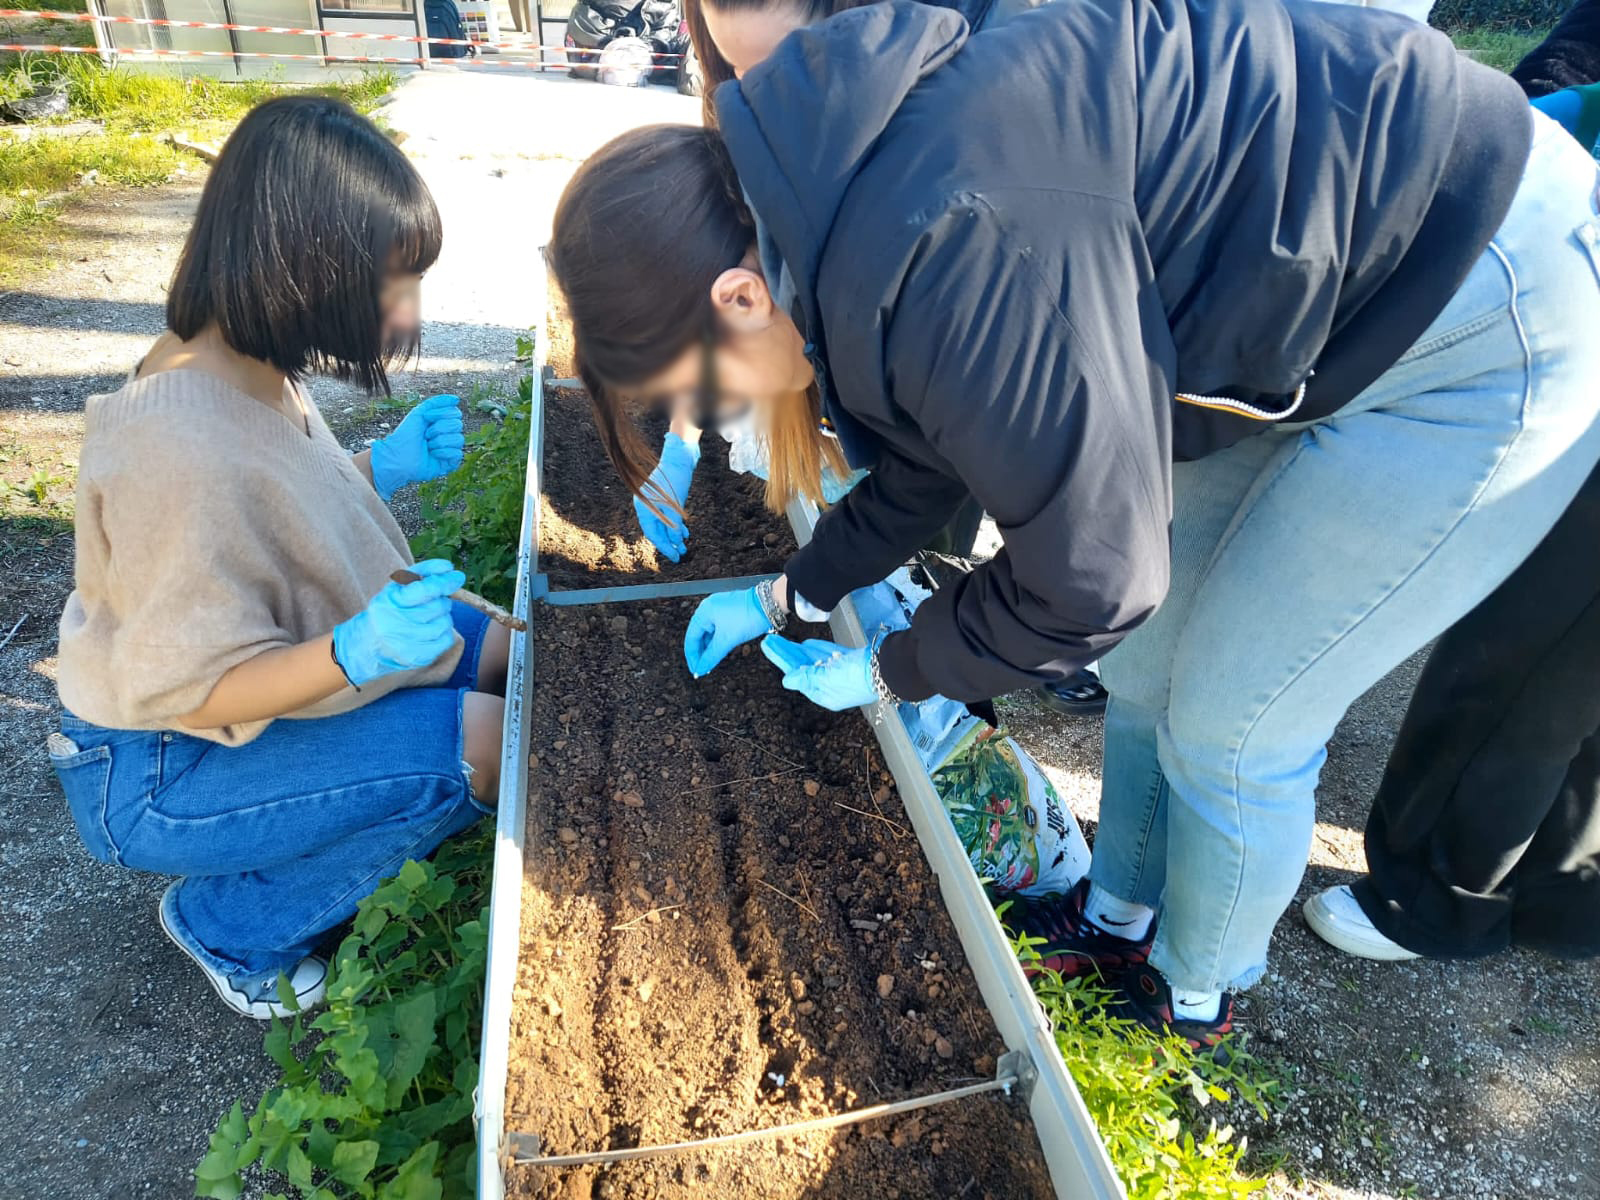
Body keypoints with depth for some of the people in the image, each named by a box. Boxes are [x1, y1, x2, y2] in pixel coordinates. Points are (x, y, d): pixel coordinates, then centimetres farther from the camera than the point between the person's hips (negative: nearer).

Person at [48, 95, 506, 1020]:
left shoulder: (245, 363, -7)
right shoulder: (183, 450, -34)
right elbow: (191, 690, -27)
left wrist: (380, 467, -6)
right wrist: (356, 653, -41)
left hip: (246, 668, 9)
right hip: (157, 772, -8)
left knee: (499, 651, 5)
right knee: (482, 743, -21)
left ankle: (315, 851, 12)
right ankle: (233, 928, 2)